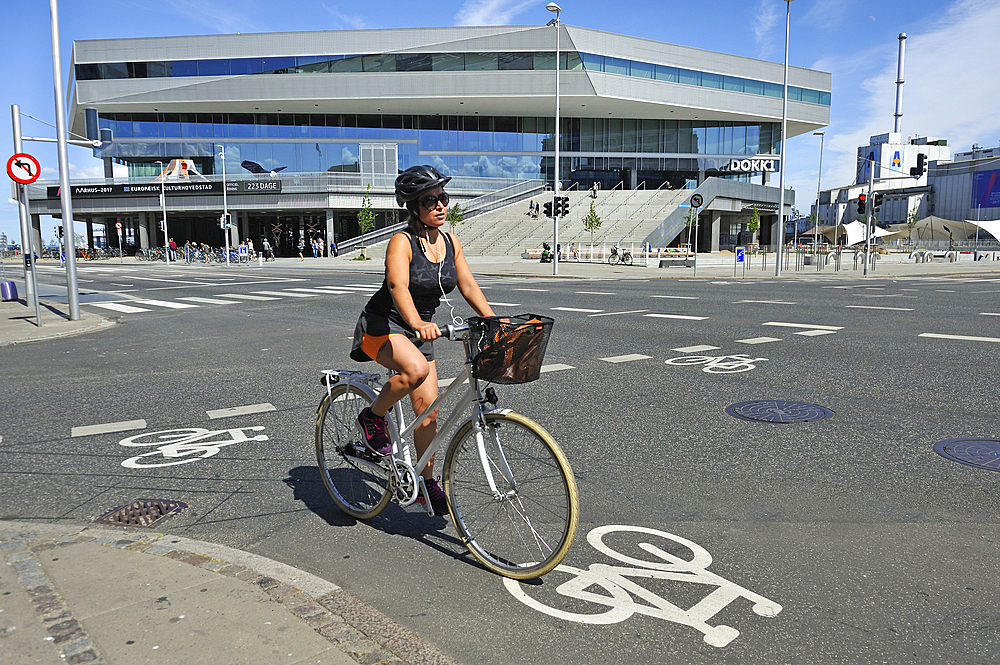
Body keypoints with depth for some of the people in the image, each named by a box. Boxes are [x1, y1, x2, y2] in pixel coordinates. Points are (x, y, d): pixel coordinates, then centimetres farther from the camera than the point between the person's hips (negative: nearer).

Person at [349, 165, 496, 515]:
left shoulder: (450, 242, 1)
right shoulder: (402, 241, -19)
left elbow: (468, 286, 1)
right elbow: (398, 286, -34)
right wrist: (417, 323, -52)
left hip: (420, 329, 6)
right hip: (382, 325, -6)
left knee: (428, 409, 1)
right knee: (416, 369, -37)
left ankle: (427, 481, 19)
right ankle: (372, 417, -9)